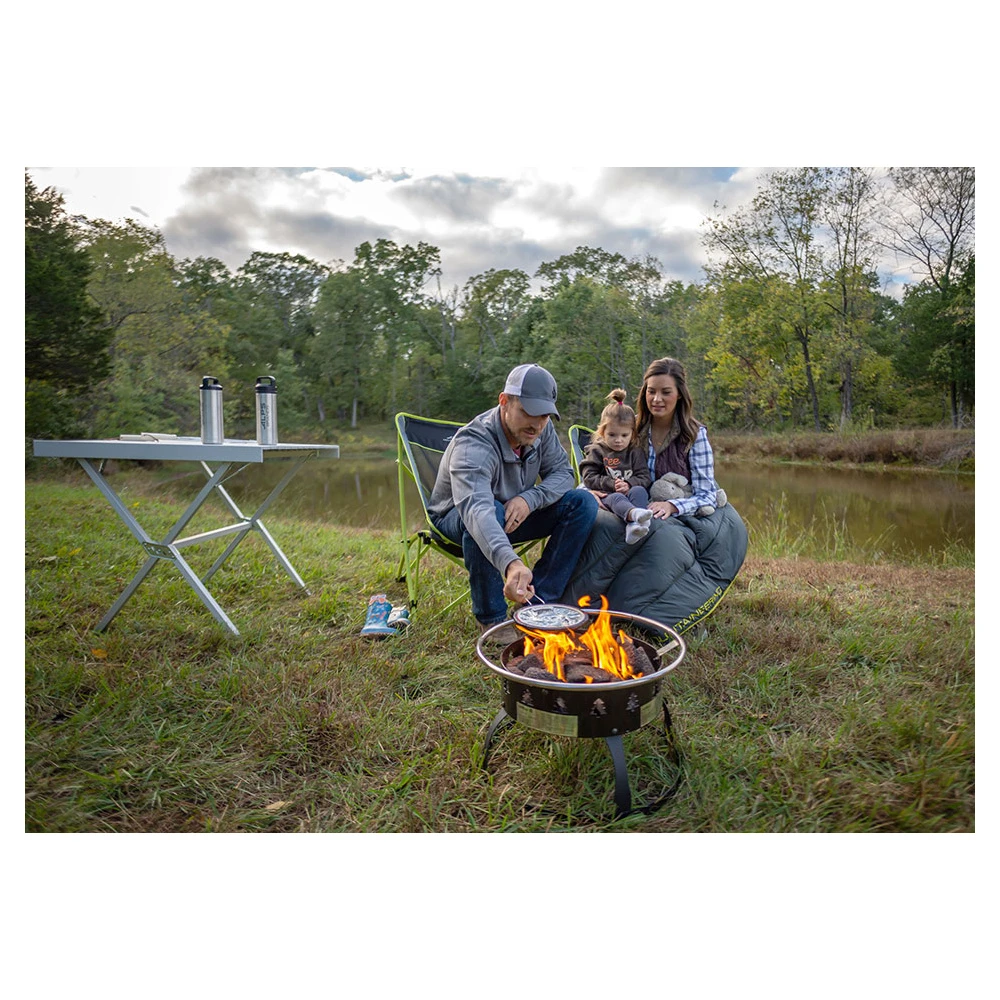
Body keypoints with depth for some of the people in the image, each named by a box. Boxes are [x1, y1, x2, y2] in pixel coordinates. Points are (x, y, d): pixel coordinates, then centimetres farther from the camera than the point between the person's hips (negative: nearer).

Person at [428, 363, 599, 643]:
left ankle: (537, 601, -12)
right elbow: (476, 508, -52)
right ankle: (491, 618, -20)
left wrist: (529, 499, -29)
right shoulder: (474, 444, -35)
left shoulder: (542, 430, -14)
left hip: (514, 514, 6)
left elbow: (563, 473, -6)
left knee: (583, 502, -13)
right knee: (489, 512, -40)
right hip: (455, 520, -6)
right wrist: (511, 563, -70)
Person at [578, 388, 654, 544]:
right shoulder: (596, 451, 11)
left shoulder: (636, 452, 17)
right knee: (616, 498, -36)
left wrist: (629, 484, -15)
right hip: (607, 496, -2)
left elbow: (645, 478, 6)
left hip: (630, 492, 3)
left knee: (639, 490, -30)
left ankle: (633, 526, -55)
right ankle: (635, 514, -72)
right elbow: (589, 477, 0)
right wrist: (611, 484, -14)